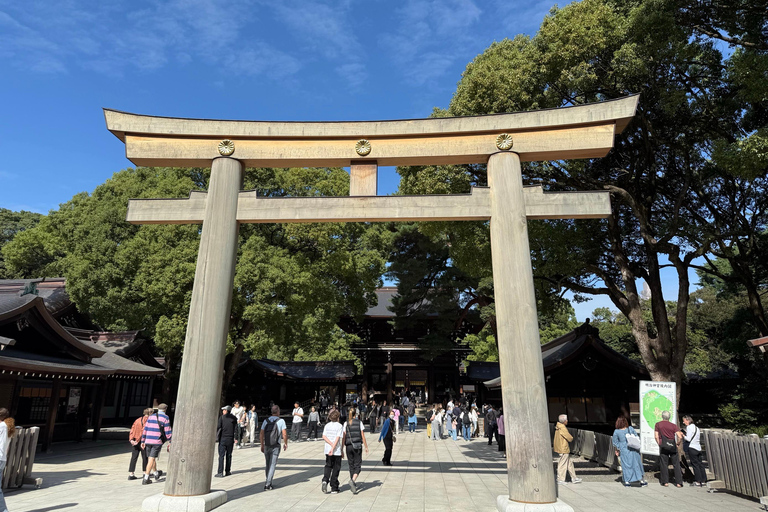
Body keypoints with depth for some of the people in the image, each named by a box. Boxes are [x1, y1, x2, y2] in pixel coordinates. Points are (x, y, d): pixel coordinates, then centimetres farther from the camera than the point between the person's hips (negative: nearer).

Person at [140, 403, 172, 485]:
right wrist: (170, 442, 1)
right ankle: (145, 479, -5)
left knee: (151, 458, 19)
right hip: (157, 441, -5)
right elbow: (168, 431, -6)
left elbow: (145, 429, 10)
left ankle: (156, 473, 38)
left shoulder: (151, 417, 10)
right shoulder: (165, 418, -5)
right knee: (151, 459, -1)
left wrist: (143, 441, 14)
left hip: (148, 441, 5)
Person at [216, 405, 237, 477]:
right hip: (230, 439, 3)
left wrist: (216, 437, 0)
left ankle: (220, 472, -5)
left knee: (221, 456, -2)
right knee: (229, 455, 12)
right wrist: (235, 438, 13)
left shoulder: (221, 417, -5)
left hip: (223, 439, -3)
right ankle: (228, 471, 16)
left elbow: (218, 427, -9)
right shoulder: (233, 418, 5)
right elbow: (235, 429, 4)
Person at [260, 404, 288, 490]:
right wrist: (285, 443, 4)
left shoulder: (266, 421, 6)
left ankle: (268, 482, 25)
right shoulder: (281, 421, -6)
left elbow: (261, 434, 5)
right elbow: (284, 434, -11)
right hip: (275, 446, -4)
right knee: (272, 465, 0)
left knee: (267, 465, 17)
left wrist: (262, 445, 14)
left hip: (266, 446, 4)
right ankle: (267, 484, -5)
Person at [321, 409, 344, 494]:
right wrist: (333, 448, -18)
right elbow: (338, 438, -15)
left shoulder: (327, 425, 6)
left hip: (327, 449, 4)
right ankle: (334, 488, 10)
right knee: (336, 468, 7)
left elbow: (324, 436, -3)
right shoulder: (339, 426, -6)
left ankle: (325, 480, -6)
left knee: (328, 466, 18)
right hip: (337, 451, -3)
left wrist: (331, 444, -9)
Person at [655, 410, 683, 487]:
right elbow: (680, 437, -7)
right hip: (673, 446, 1)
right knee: (676, 464, 7)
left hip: (663, 446, 0)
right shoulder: (673, 425, 3)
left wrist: (659, 444, 8)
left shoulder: (658, 424, 5)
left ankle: (665, 482, 5)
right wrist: (677, 443, 7)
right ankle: (678, 482, 6)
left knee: (664, 464, 5)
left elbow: (656, 436, -1)